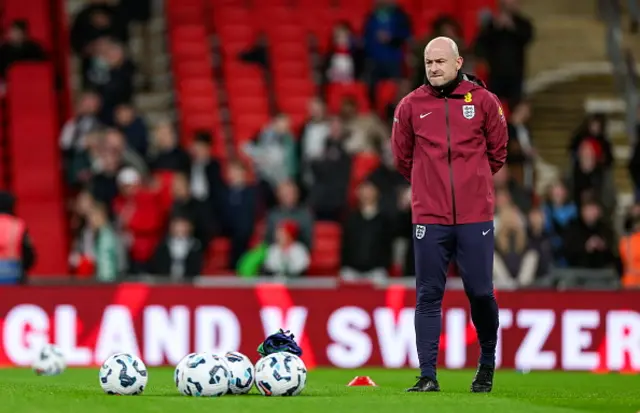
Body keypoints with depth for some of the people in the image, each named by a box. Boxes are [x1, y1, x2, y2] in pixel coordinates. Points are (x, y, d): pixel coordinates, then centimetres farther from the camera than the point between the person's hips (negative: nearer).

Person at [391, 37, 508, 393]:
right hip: (429, 216, 1)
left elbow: (498, 152, 12)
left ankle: (488, 364, 23)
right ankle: (428, 375, 1)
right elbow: (403, 157, 15)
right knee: (429, 296, -1)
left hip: (475, 215, -1)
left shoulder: (483, 101, 1)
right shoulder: (411, 106, 3)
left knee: (481, 293, 2)